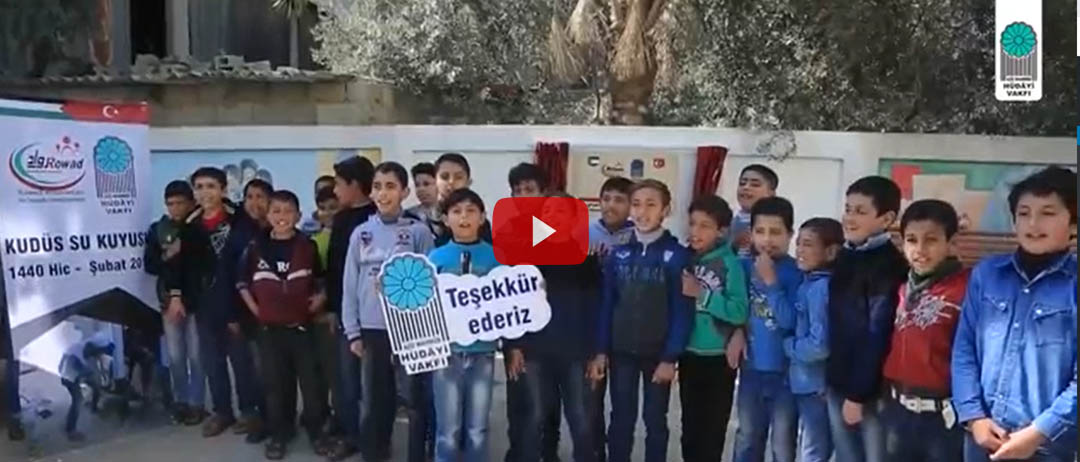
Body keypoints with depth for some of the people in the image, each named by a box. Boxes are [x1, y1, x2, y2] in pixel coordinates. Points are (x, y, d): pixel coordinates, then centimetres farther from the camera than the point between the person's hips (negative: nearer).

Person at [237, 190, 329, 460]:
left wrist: (320, 299, -4)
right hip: (269, 328, 1)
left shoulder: (308, 247, 0)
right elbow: (242, 281, 11)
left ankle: (316, 431, 19)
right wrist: (253, 307, 3)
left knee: (311, 381, 3)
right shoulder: (256, 248, 1)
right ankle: (279, 435, 20)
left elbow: (324, 280, 10)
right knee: (276, 383, 8)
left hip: (302, 326, -1)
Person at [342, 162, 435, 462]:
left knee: (415, 398, 5)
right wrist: (353, 332, 3)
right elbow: (350, 285, 6)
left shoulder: (419, 232, -5)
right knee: (375, 398, 15)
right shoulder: (361, 234, 4)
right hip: (372, 329, 3)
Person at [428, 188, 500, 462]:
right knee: (448, 430, 7)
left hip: (482, 352, 1)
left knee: (477, 430, 11)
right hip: (447, 352, 0)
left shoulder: (496, 257, 0)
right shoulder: (436, 258, -1)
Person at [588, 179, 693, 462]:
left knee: (655, 420, 10)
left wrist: (670, 357, -13)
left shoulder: (677, 255, -8)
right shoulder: (618, 253, 2)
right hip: (621, 352, 3)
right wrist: (601, 351, 0)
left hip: (658, 354, -2)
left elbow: (682, 311, -10)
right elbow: (606, 305, 4)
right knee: (621, 418, 11)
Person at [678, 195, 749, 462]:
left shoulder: (730, 263, -14)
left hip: (718, 359, -5)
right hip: (689, 355, 5)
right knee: (690, 428, 17)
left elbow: (739, 312, -22)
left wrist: (702, 294, -22)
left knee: (712, 431, 8)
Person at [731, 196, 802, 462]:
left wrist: (770, 282, -25)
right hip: (751, 368, 4)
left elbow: (790, 321, -23)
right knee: (747, 440, 19)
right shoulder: (745, 268, -2)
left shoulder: (796, 273, -15)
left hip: (785, 371, -4)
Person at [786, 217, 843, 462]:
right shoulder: (810, 283, 7)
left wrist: (788, 345, -12)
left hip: (815, 385, -9)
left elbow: (818, 345, -24)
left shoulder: (820, 287, -20)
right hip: (812, 383, 9)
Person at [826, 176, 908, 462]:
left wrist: (858, 394, -16)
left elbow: (878, 336, -17)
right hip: (839, 382, 7)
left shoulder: (889, 265, -14)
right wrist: (835, 380, 11)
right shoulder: (845, 257, 10)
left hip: (870, 389, -7)